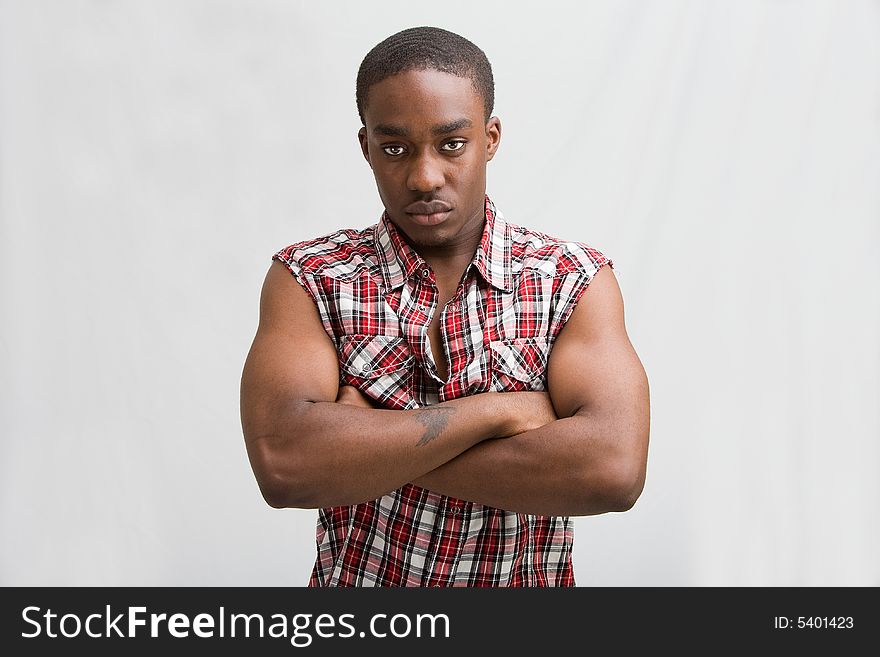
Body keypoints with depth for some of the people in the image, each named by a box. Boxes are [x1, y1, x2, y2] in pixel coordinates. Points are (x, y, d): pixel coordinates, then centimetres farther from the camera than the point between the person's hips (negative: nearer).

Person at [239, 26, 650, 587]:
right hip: (354, 579, 0)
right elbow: (283, 464, -26)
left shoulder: (575, 281, -11)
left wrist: (360, 442, -24)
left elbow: (614, 469, -25)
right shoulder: (310, 279, -11)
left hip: (524, 580, 1)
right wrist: (497, 410, -24)